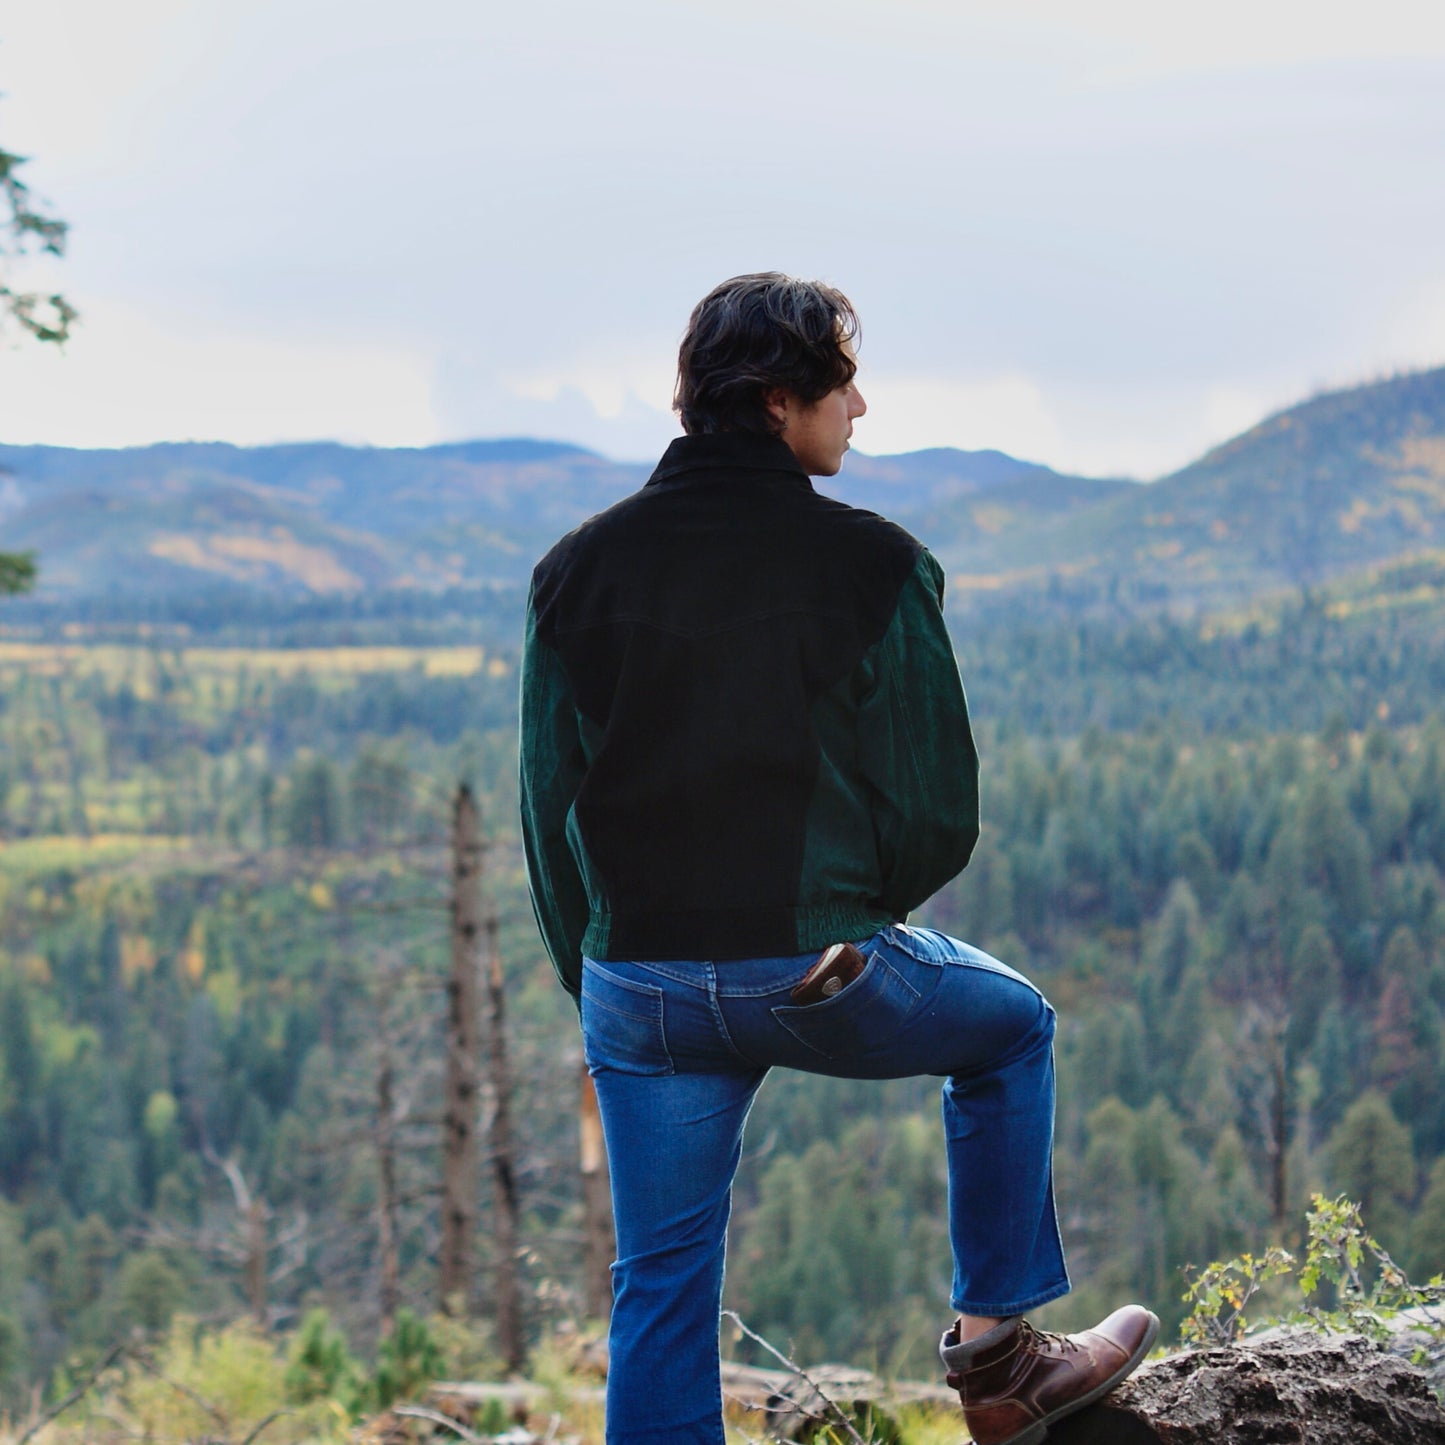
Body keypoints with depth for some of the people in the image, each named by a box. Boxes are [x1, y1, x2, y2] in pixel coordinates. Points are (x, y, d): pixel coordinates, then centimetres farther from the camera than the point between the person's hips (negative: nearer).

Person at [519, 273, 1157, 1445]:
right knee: (1013, 1029, 26)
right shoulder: (873, 566, -9)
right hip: (824, 974, -3)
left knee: (662, 1285, 13)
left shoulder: (579, 568, 3)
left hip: (638, 987, 4)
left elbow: (551, 813, 6)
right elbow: (941, 810, -7)